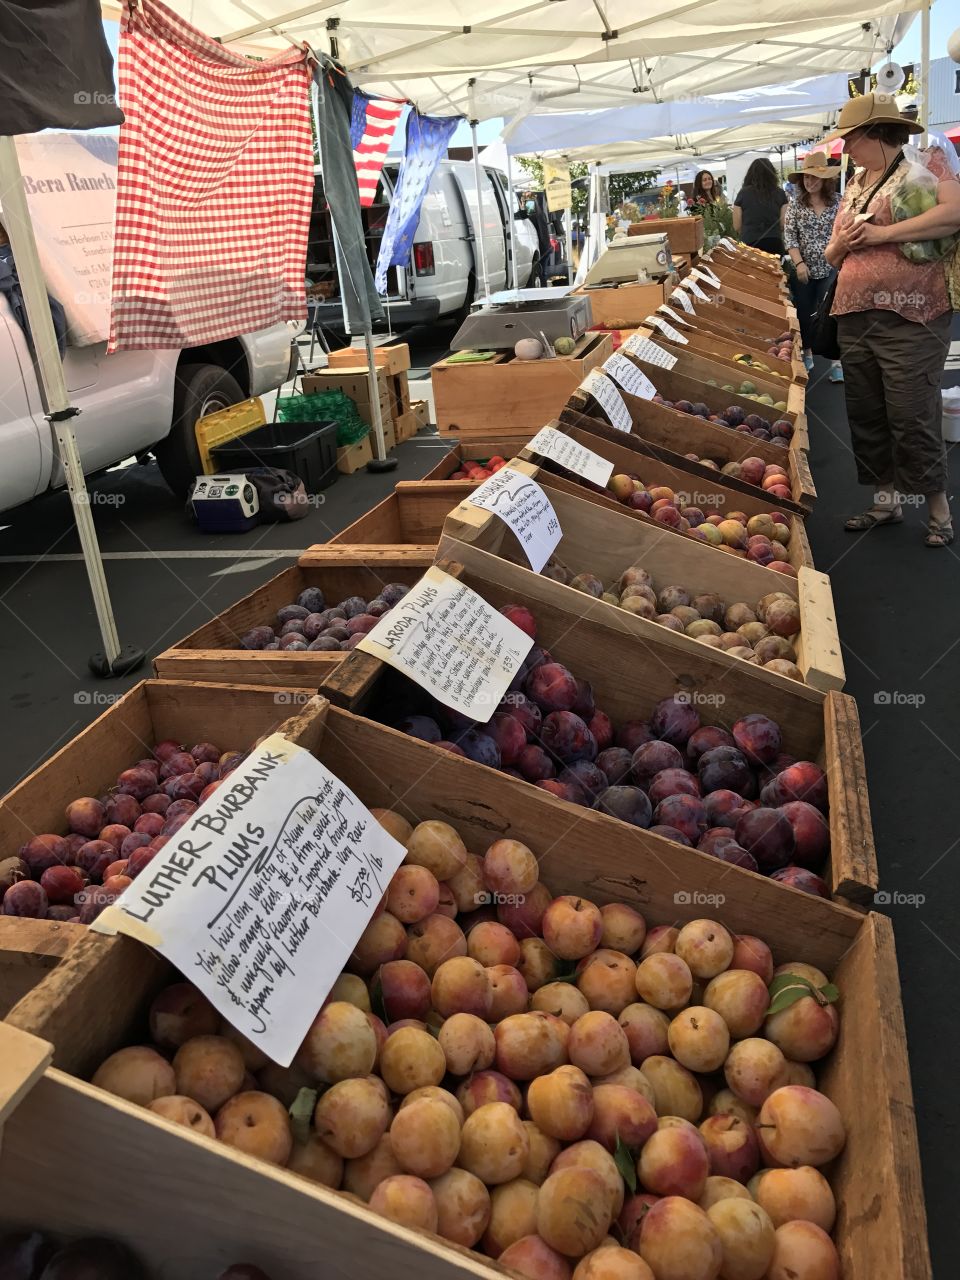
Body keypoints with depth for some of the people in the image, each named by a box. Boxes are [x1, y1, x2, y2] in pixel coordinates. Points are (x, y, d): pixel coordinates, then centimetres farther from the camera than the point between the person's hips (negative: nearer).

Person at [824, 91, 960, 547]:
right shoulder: (855, 184, 18)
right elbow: (833, 254, 23)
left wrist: (881, 233, -18)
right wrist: (841, 243, -1)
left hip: (910, 318, -7)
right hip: (854, 318, 7)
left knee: (913, 419, -6)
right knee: (865, 417, 10)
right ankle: (886, 501, 24)